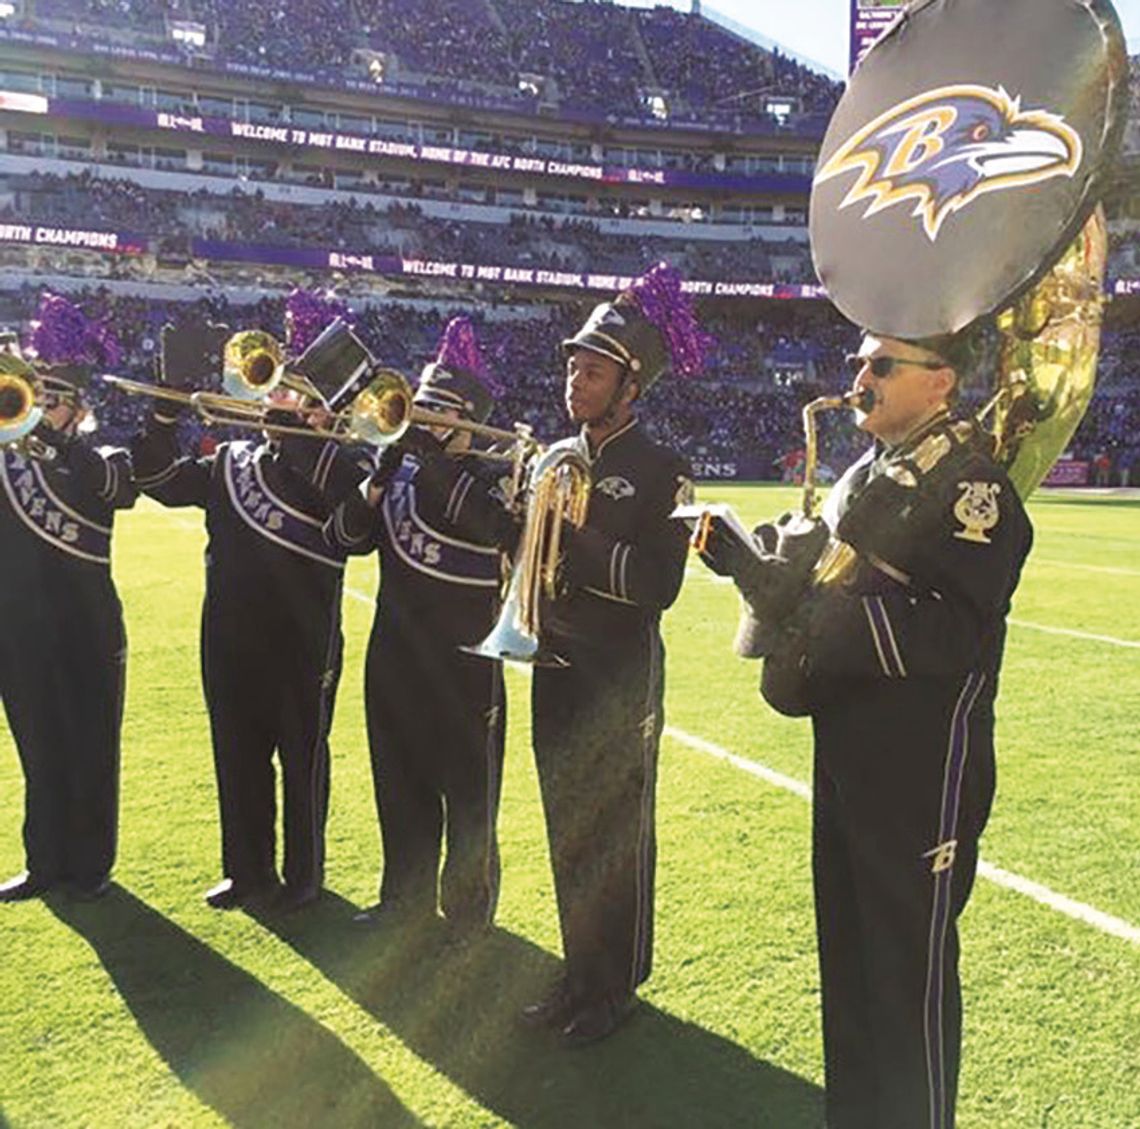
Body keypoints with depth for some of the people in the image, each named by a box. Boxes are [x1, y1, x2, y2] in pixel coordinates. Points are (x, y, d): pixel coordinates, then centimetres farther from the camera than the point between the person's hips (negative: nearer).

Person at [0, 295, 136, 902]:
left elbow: (119, 487, -22)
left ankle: (90, 867, 19)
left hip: (87, 631, -3)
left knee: (90, 753, 6)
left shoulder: (101, 462, 0)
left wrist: (57, 433, -32)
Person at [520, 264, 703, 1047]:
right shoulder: (557, 457, 9)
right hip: (556, 666, 6)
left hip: (621, 677, -6)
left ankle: (615, 988, 24)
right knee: (569, 833, 15)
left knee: (617, 836, 6)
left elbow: (660, 584, -19)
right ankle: (579, 975, 32)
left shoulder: (660, 472, -10)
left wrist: (576, 540, -21)